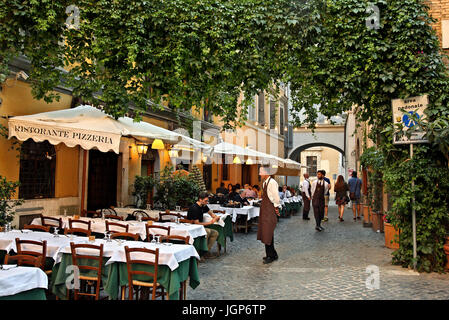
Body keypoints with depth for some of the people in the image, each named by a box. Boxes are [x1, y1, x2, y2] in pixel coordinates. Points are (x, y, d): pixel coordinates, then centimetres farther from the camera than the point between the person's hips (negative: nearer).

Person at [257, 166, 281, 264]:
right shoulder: (265, 182, 13)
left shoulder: (272, 182, -17)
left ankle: (271, 256, 6)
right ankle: (272, 254, 24)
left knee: (268, 233, -5)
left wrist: (276, 207, -9)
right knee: (265, 233, 13)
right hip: (264, 208, 10)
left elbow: (276, 196, -17)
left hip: (270, 209, -10)